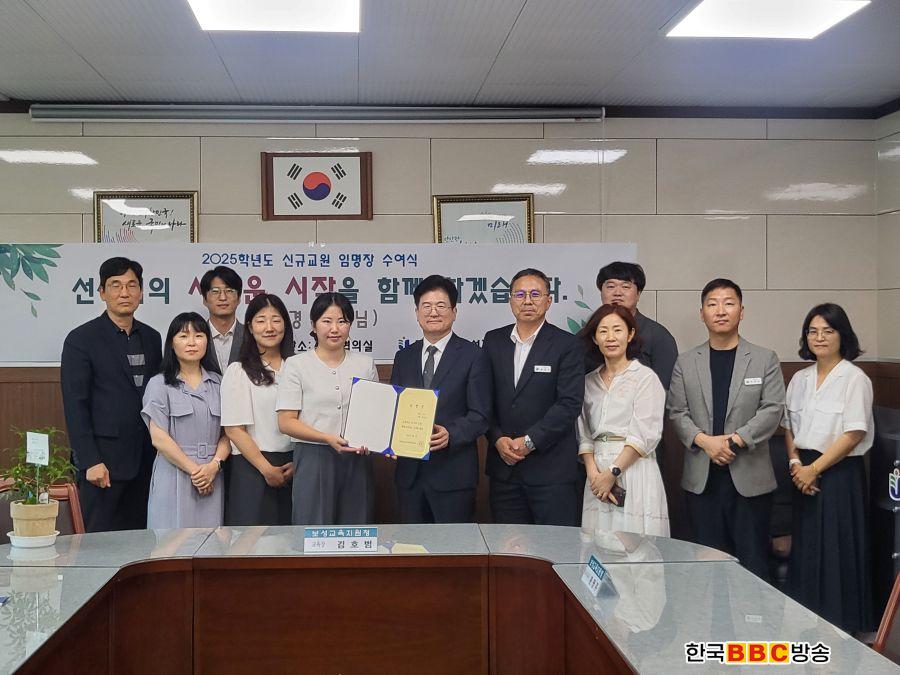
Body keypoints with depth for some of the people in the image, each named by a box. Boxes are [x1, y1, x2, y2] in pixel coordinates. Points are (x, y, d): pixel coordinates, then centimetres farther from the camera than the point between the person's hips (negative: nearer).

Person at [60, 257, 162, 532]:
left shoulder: (152, 338, 12)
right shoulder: (81, 339, -4)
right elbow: (75, 406, -8)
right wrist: (90, 462, -14)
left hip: (146, 460, 5)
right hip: (103, 460, -5)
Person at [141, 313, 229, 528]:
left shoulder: (218, 383, 12)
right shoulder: (159, 385, 1)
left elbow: (228, 433, 8)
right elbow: (159, 438, -6)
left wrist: (214, 465, -9)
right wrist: (194, 469, -10)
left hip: (211, 479, 3)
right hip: (174, 476, -3)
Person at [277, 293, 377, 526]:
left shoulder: (365, 364, 11)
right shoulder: (297, 364, 2)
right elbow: (286, 422, -3)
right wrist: (328, 438, -16)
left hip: (357, 460, 3)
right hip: (314, 459, -2)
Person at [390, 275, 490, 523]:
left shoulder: (472, 355, -2)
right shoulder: (404, 357, 13)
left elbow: (479, 415, -6)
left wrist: (450, 435, -22)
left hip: (453, 473, -4)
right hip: (409, 471, 4)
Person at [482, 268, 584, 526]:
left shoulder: (567, 345, -3)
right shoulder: (493, 341, 10)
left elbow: (569, 404, -11)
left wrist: (530, 441, -15)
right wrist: (498, 439, -7)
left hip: (551, 467, -3)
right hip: (503, 464, 4)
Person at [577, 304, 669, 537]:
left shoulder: (645, 377, -1)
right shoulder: (589, 381, 14)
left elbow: (644, 435, -9)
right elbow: (584, 435, 10)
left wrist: (612, 473, -13)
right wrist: (593, 473, -6)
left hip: (633, 471, -4)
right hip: (596, 473, 4)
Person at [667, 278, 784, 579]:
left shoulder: (765, 360, 4)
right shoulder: (685, 362, 9)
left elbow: (772, 410, -4)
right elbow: (677, 413, 5)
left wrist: (735, 440, -15)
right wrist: (705, 441, -12)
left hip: (749, 476, -1)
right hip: (701, 478, 2)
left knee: (753, 561, 2)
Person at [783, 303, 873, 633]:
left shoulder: (855, 379, -9)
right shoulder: (800, 379, 10)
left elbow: (854, 434, -14)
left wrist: (814, 468, -14)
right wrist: (795, 463, -3)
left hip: (839, 473, -6)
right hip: (805, 474, 6)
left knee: (836, 550, -1)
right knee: (805, 549, 9)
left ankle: (840, 625, 14)